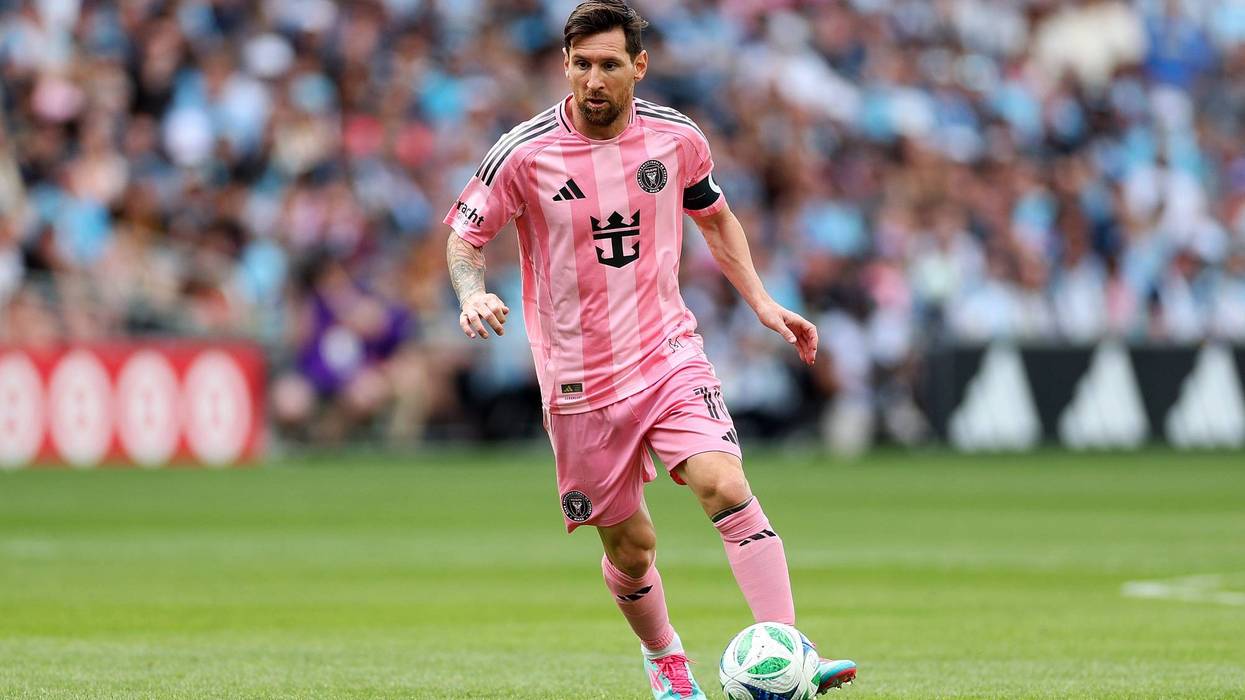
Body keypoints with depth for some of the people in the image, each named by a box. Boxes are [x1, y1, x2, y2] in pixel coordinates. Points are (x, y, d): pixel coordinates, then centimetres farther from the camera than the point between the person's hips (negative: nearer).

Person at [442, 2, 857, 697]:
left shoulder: (677, 137, -1)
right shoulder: (525, 152, -9)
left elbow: (716, 217, 18)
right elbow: (465, 234, 2)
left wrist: (762, 300, 10)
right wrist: (473, 294, -18)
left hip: (671, 353, 1)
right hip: (580, 380, -1)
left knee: (727, 486, -23)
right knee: (630, 547, 6)